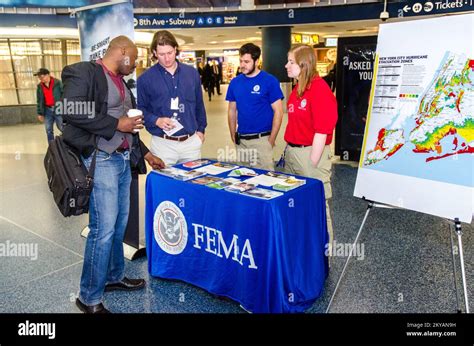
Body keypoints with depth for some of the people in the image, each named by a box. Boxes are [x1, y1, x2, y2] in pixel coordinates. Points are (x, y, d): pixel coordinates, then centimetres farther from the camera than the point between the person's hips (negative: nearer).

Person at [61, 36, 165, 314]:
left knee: (120, 223, 14)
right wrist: (117, 124, -17)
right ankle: (90, 297, 8)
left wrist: (145, 153, 19)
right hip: (101, 160, -9)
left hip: (124, 159, 9)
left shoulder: (121, 82, 18)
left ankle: (114, 277, 32)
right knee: (104, 227, -7)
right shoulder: (84, 72, -7)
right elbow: (71, 112, -19)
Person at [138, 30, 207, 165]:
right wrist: (156, 121, -17)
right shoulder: (145, 79, -4)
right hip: (163, 143, -3)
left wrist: (201, 129, 12)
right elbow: (140, 109, 0)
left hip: (192, 141, 3)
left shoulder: (192, 73, 7)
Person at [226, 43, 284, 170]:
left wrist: (271, 139, -9)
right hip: (241, 140, 4)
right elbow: (232, 111, 13)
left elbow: (278, 111, -6)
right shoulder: (235, 82, 6)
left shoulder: (269, 81, -6)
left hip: (262, 139, -4)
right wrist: (233, 136, 8)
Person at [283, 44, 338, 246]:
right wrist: (288, 150, 13)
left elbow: (322, 131, -18)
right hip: (292, 152, 9)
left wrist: (312, 164, -17)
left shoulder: (320, 89, -16)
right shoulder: (297, 90, 10)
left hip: (311, 152, -9)